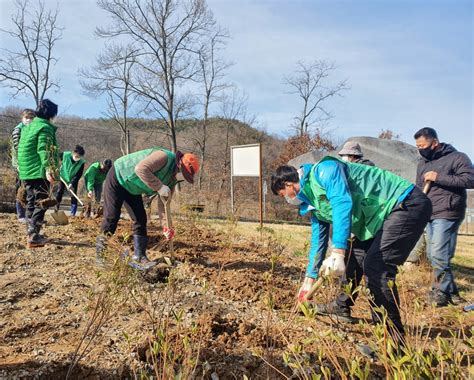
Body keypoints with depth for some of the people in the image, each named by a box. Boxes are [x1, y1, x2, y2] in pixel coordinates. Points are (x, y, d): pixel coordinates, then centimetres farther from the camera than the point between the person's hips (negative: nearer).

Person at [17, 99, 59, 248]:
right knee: (41, 203, -6)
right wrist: (48, 169, -29)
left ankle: (31, 233, 25)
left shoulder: (28, 126, 18)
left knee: (31, 202, 17)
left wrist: (20, 165, 31)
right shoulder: (45, 127, -11)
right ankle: (33, 237, -8)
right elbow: (44, 150, -22)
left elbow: (21, 148, 23)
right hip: (39, 172, -9)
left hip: (27, 171, 10)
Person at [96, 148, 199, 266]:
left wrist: (166, 225, -6)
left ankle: (139, 255, 11)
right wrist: (159, 187, -41)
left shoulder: (172, 180, -2)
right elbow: (141, 169, -42)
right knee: (111, 217, -10)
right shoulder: (165, 157, -29)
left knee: (140, 219, 2)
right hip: (117, 178, -8)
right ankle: (100, 254, 4)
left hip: (132, 189, 9)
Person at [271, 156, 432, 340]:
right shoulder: (313, 204, 13)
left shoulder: (324, 170, -16)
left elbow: (342, 203, -31)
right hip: (384, 217, 10)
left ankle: (395, 335, -9)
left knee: (376, 265, -20)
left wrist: (337, 253, -38)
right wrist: (309, 279, 24)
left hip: (407, 203, -10)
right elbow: (318, 241, 20)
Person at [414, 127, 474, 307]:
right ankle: (451, 292, 24)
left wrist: (439, 177, -19)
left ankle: (441, 294, 2)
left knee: (439, 255, -13)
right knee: (433, 255, 10)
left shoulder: (457, 157, -4)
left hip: (447, 214, -8)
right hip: (429, 215, 8)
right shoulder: (422, 163, 17)